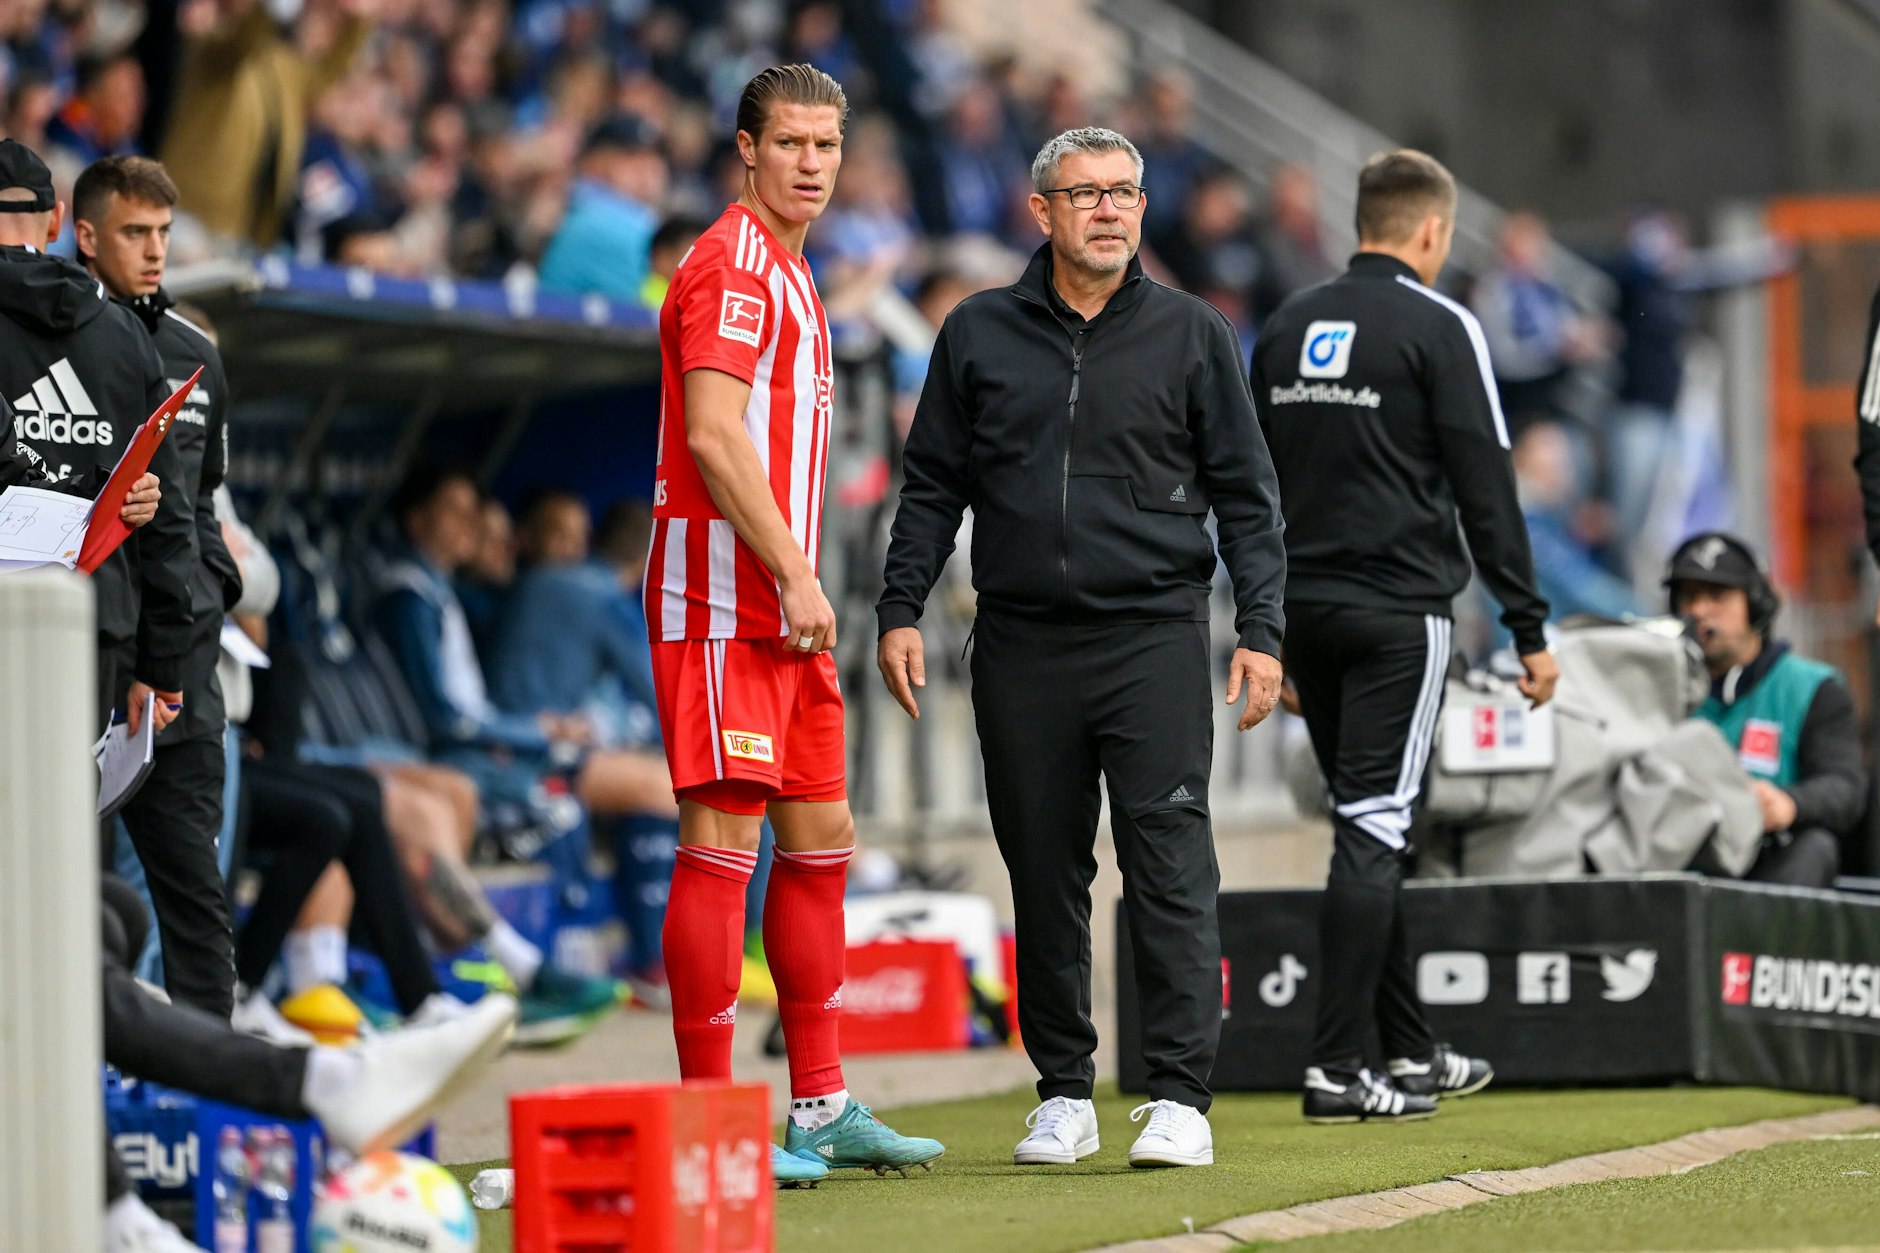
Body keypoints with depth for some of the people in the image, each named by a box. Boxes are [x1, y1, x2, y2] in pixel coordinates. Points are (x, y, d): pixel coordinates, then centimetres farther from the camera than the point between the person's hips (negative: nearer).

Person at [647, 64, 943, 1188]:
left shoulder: (788, 274, 20)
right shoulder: (733, 268, -11)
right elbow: (713, 436, -20)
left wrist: (800, 580, 17)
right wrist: (795, 575, -21)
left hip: (782, 606, 10)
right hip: (724, 605, -10)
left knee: (822, 833, 12)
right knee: (724, 836, -10)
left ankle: (822, 1107, 18)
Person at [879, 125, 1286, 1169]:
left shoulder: (1192, 336, 6)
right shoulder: (980, 334, 9)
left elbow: (1245, 494, 7)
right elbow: (932, 486, 13)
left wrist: (1259, 630, -2)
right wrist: (900, 611, 3)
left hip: (1155, 640, -2)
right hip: (1021, 647, 2)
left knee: (1169, 866, -9)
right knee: (1045, 876, 6)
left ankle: (1179, 1099, -9)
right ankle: (1063, 1093, 14)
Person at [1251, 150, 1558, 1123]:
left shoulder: (1286, 327, 13)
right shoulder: (1437, 327, -6)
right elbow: (1485, 488, -9)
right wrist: (1529, 629, -5)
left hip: (1305, 606, 6)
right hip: (1399, 608, -6)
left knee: (1369, 826, 15)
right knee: (1372, 831, -6)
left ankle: (1411, 1053, 22)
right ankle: (1339, 1069, -10)